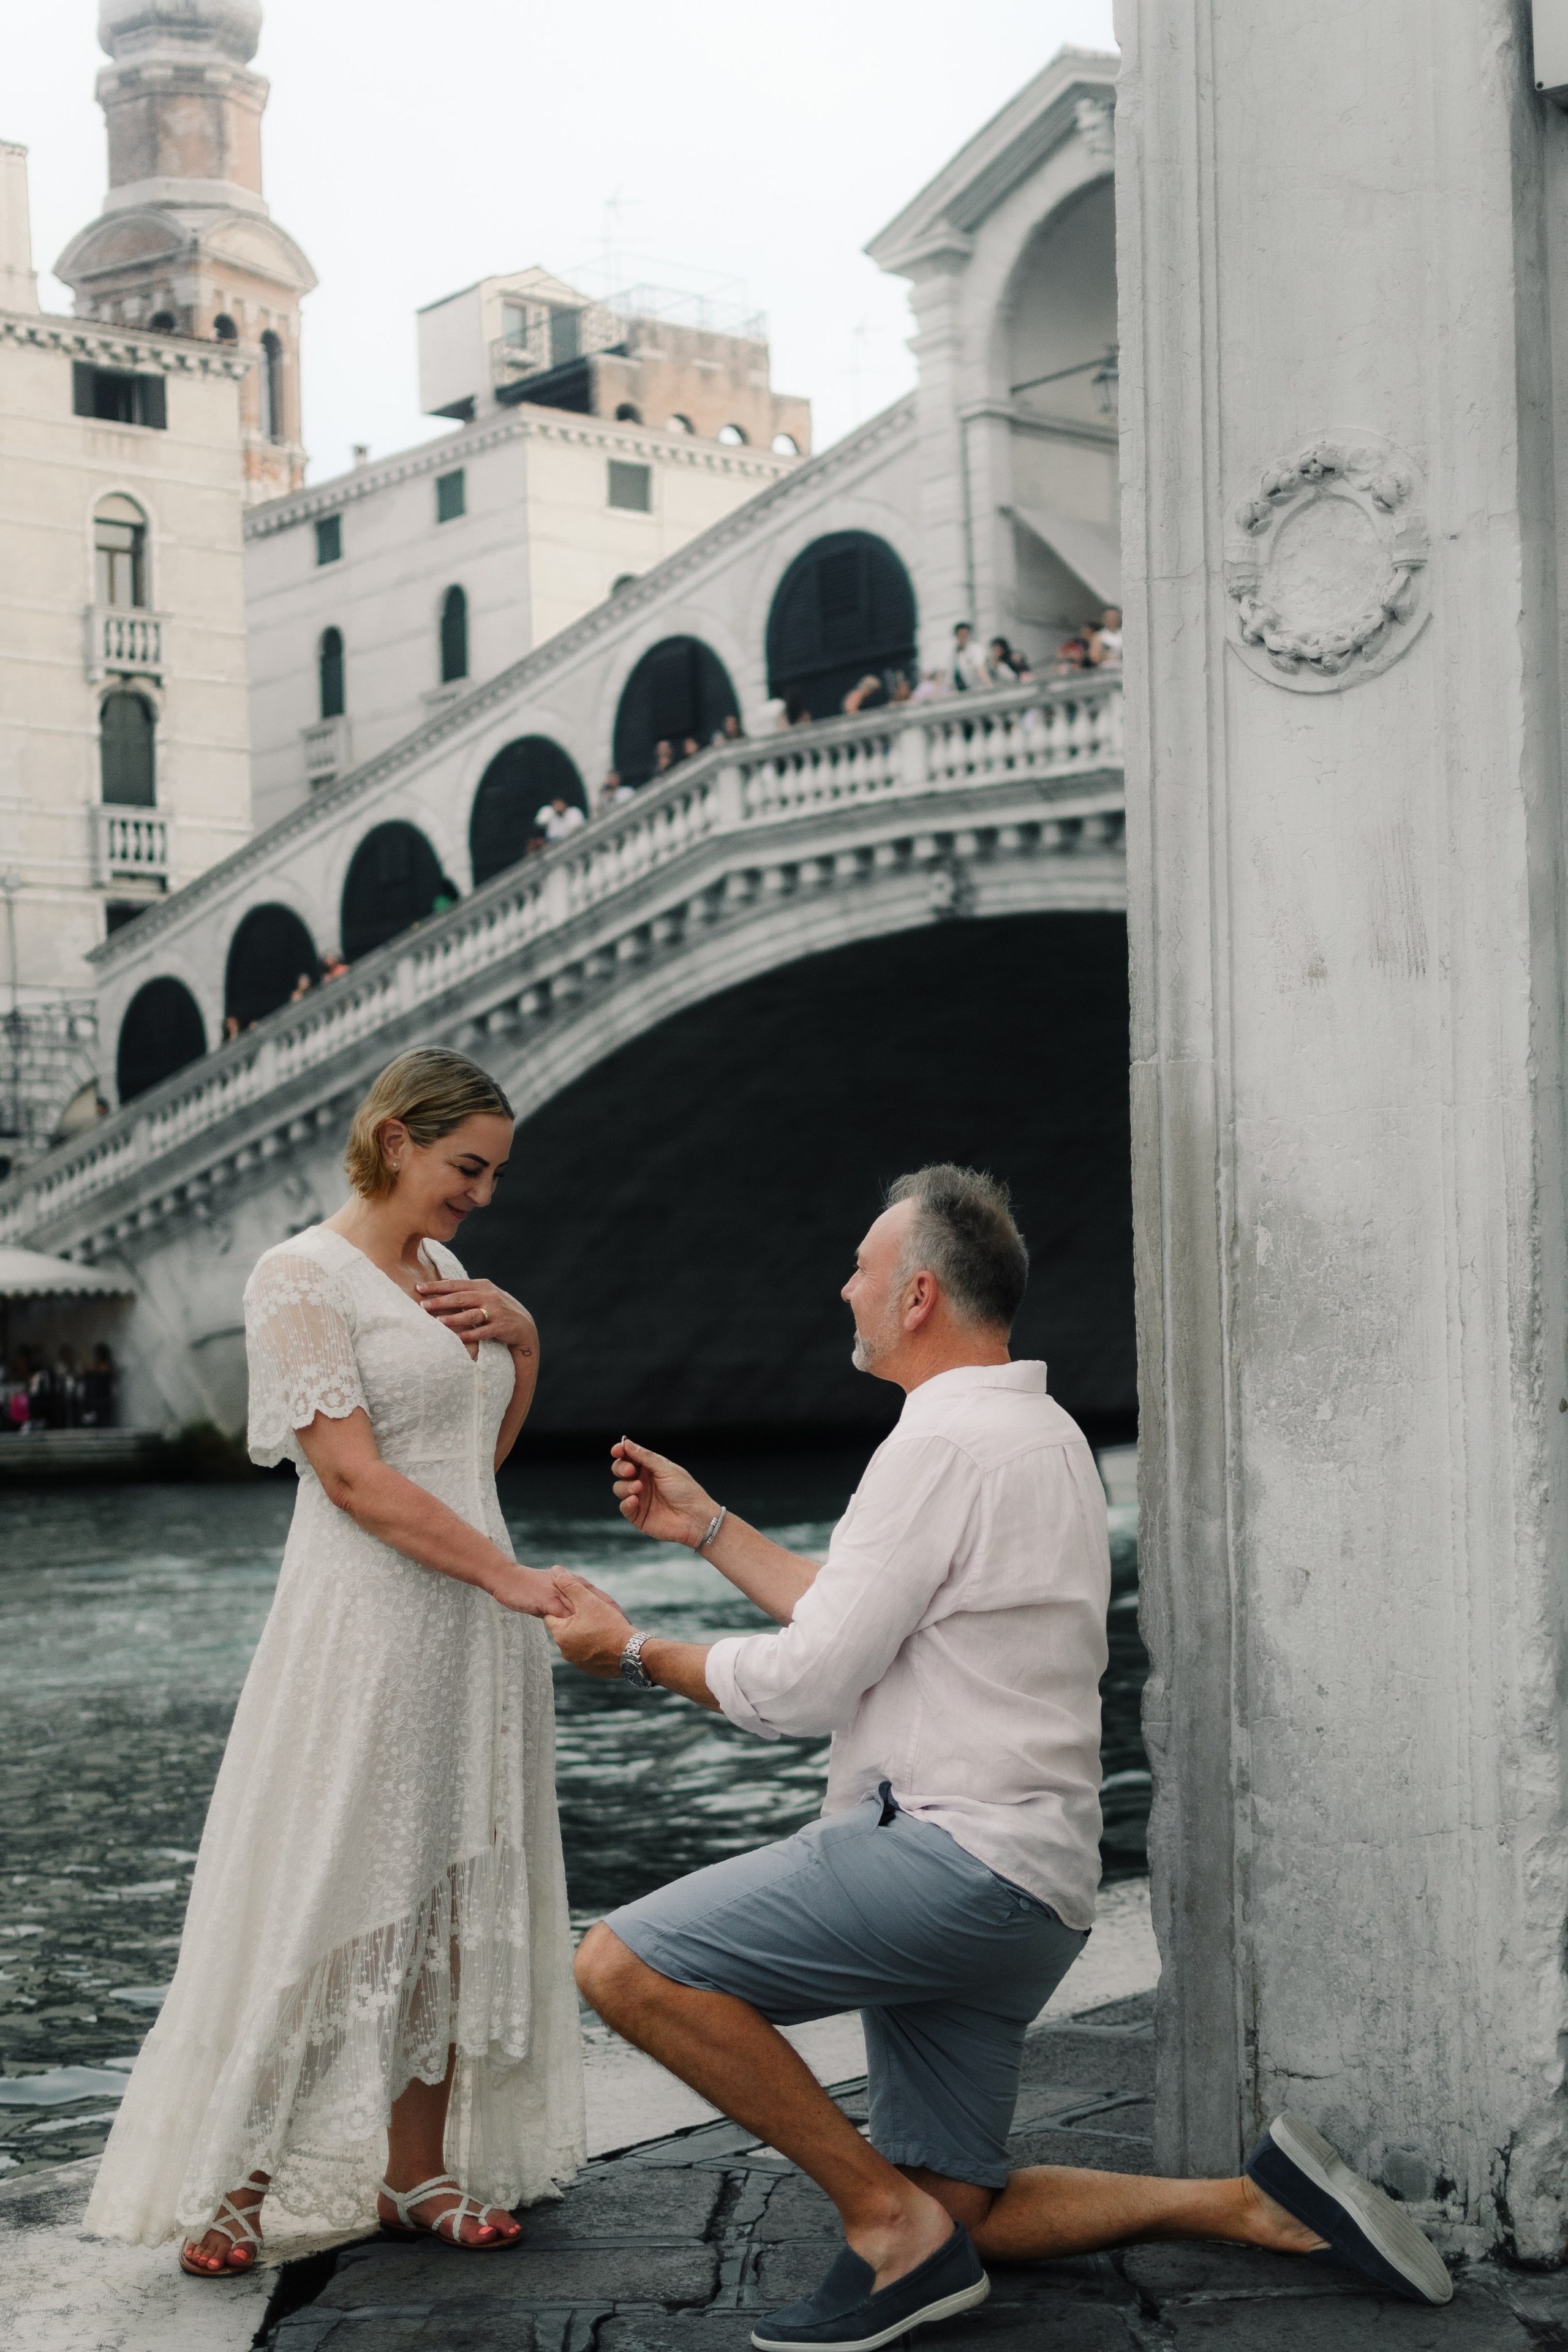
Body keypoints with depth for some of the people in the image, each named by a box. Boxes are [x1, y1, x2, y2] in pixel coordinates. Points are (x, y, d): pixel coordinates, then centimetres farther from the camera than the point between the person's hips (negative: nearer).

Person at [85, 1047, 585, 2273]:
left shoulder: (443, 1273, 14)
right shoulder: (302, 1277, -9)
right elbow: (354, 1478, -17)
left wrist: (522, 1337, 5)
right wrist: (509, 1576, -19)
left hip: (473, 1629, 8)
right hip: (365, 1624, -7)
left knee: (456, 1897, 8)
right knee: (321, 1894, -4)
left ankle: (417, 2172, 15)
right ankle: (231, 2184, 7)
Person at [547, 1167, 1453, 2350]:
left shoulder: (944, 1444, -14)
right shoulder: (1039, 1432, 18)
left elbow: (805, 1682, -14)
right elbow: (859, 1618, 25)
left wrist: (636, 1651, 1)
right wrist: (705, 1526, 26)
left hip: (952, 1850, -10)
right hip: (1025, 1892, 10)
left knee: (627, 1963, -17)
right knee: (954, 2219, 15)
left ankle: (891, 2218, -10)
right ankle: (1255, 2199, 7)